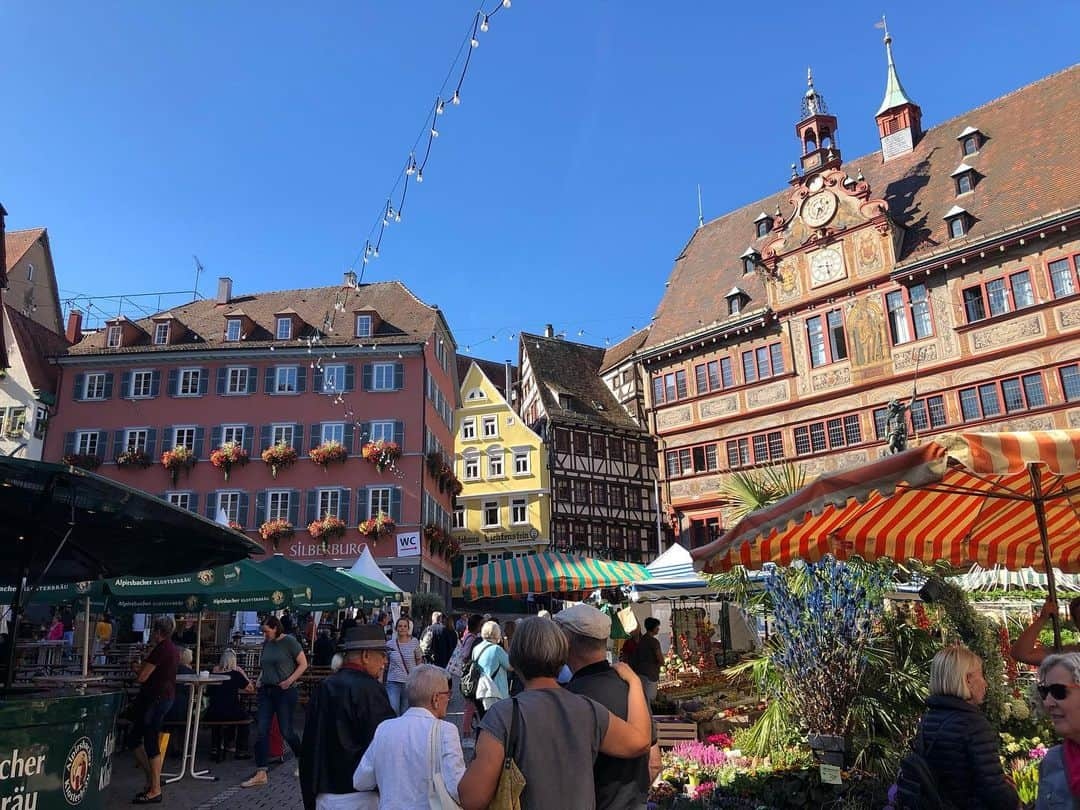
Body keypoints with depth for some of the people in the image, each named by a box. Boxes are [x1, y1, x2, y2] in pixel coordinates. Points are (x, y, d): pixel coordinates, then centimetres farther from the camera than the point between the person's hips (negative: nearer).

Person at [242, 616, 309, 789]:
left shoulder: (289, 641, -9)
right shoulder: (266, 644, 10)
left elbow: (303, 664, -8)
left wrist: (289, 680, -17)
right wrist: (260, 679, 5)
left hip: (285, 691, -6)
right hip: (266, 690, 6)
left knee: (286, 731, 1)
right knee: (262, 731, -1)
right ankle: (261, 774, 4)